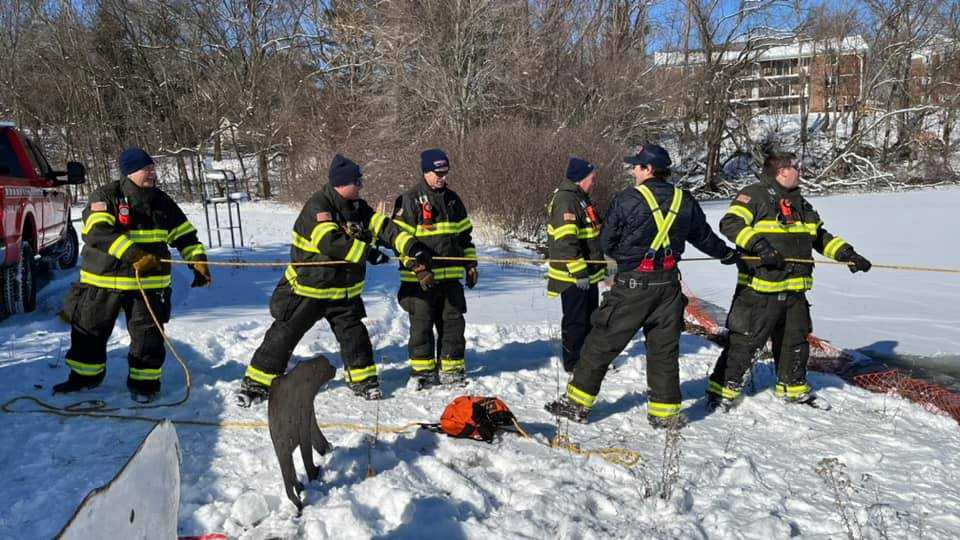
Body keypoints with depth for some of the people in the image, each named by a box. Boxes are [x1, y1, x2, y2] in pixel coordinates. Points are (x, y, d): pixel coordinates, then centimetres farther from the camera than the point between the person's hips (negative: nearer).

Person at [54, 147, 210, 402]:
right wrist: (133, 254, -34)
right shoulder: (106, 197, -7)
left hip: (149, 281, 1)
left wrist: (198, 260, -4)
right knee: (88, 330, 12)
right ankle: (85, 375, 33)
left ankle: (145, 381, 18)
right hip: (103, 279, -1)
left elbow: (185, 234, 11)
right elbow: (98, 232, -24)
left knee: (147, 335, 1)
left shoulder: (162, 201, 6)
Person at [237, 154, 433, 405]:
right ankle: (256, 383, 13)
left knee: (353, 332, 7)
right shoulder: (317, 206, -21)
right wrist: (368, 252, -31)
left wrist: (412, 246, -19)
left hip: (344, 290, 6)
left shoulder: (357, 206, 1)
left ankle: (363, 379, 23)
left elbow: (383, 226, -5)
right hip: (307, 288, -6)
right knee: (284, 335, 1)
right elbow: (330, 242, -34)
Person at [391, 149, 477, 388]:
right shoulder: (410, 200, -5)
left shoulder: (453, 199, 14)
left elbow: (464, 235, 21)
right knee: (422, 324, 1)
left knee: (453, 322, 8)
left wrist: (470, 264, 15)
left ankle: (452, 369, 21)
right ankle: (423, 371, 14)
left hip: (450, 275, 5)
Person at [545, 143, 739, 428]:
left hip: (632, 285, -4)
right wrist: (727, 253, 36)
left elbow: (606, 243, -4)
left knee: (601, 343, 4)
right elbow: (704, 237, 17)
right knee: (664, 348, 13)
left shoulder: (626, 199, -10)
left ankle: (577, 402, 9)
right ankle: (665, 411, 19)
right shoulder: (684, 201, 4)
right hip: (668, 285, 5)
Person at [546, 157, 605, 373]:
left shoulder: (581, 198, 15)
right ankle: (573, 363, 11)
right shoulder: (566, 200, -19)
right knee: (575, 320, 0)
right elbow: (566, 241, -26)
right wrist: (579, 272, -26)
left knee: (590, 317, 19)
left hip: (588, 273, 11)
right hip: (573, 276, -11)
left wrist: (600, 266, 26)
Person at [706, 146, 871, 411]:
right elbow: (730, 224, -18)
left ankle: (793, 387, 35)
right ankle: (723, 388, 6)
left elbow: (820, 236, 27)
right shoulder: (754, 195, -7)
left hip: (794, 289, 8)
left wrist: (847, 254, 16)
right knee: (745, 341, -5)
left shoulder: (800, 203, 20)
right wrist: (758, 243, -29)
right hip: (760, 287, -8)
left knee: (795, 340, 18)